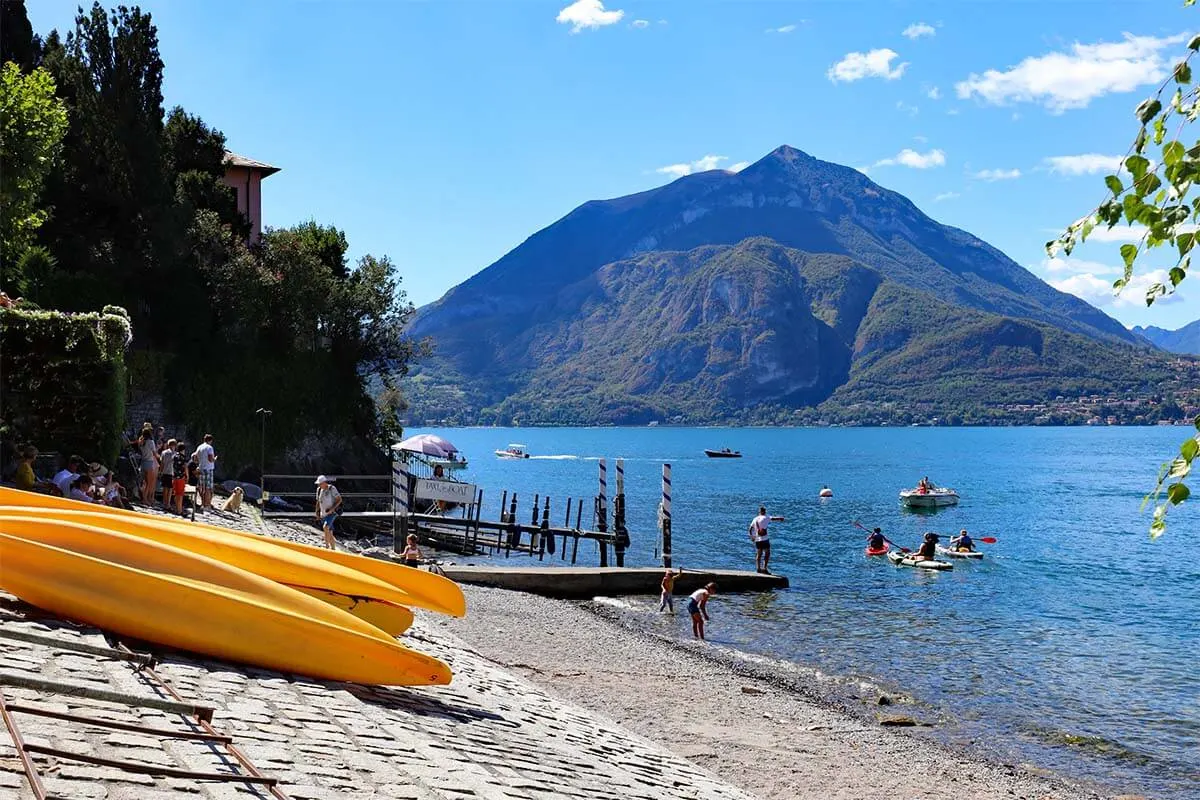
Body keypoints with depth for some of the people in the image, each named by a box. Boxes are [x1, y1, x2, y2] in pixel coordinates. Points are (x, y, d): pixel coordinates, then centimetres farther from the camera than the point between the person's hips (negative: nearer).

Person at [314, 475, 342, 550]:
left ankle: (327, 545, -17)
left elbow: (339, 499, -12)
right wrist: (317, 512, 13)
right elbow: (318, 502, 19)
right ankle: (333, 548, 18)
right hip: (323, 514, 7)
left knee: (325, 527, -26)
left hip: (332, 513, -7)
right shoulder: (319, 490, 7)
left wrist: (332, 508, -20)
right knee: (329, 533, 9)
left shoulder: (332, 489, -12)